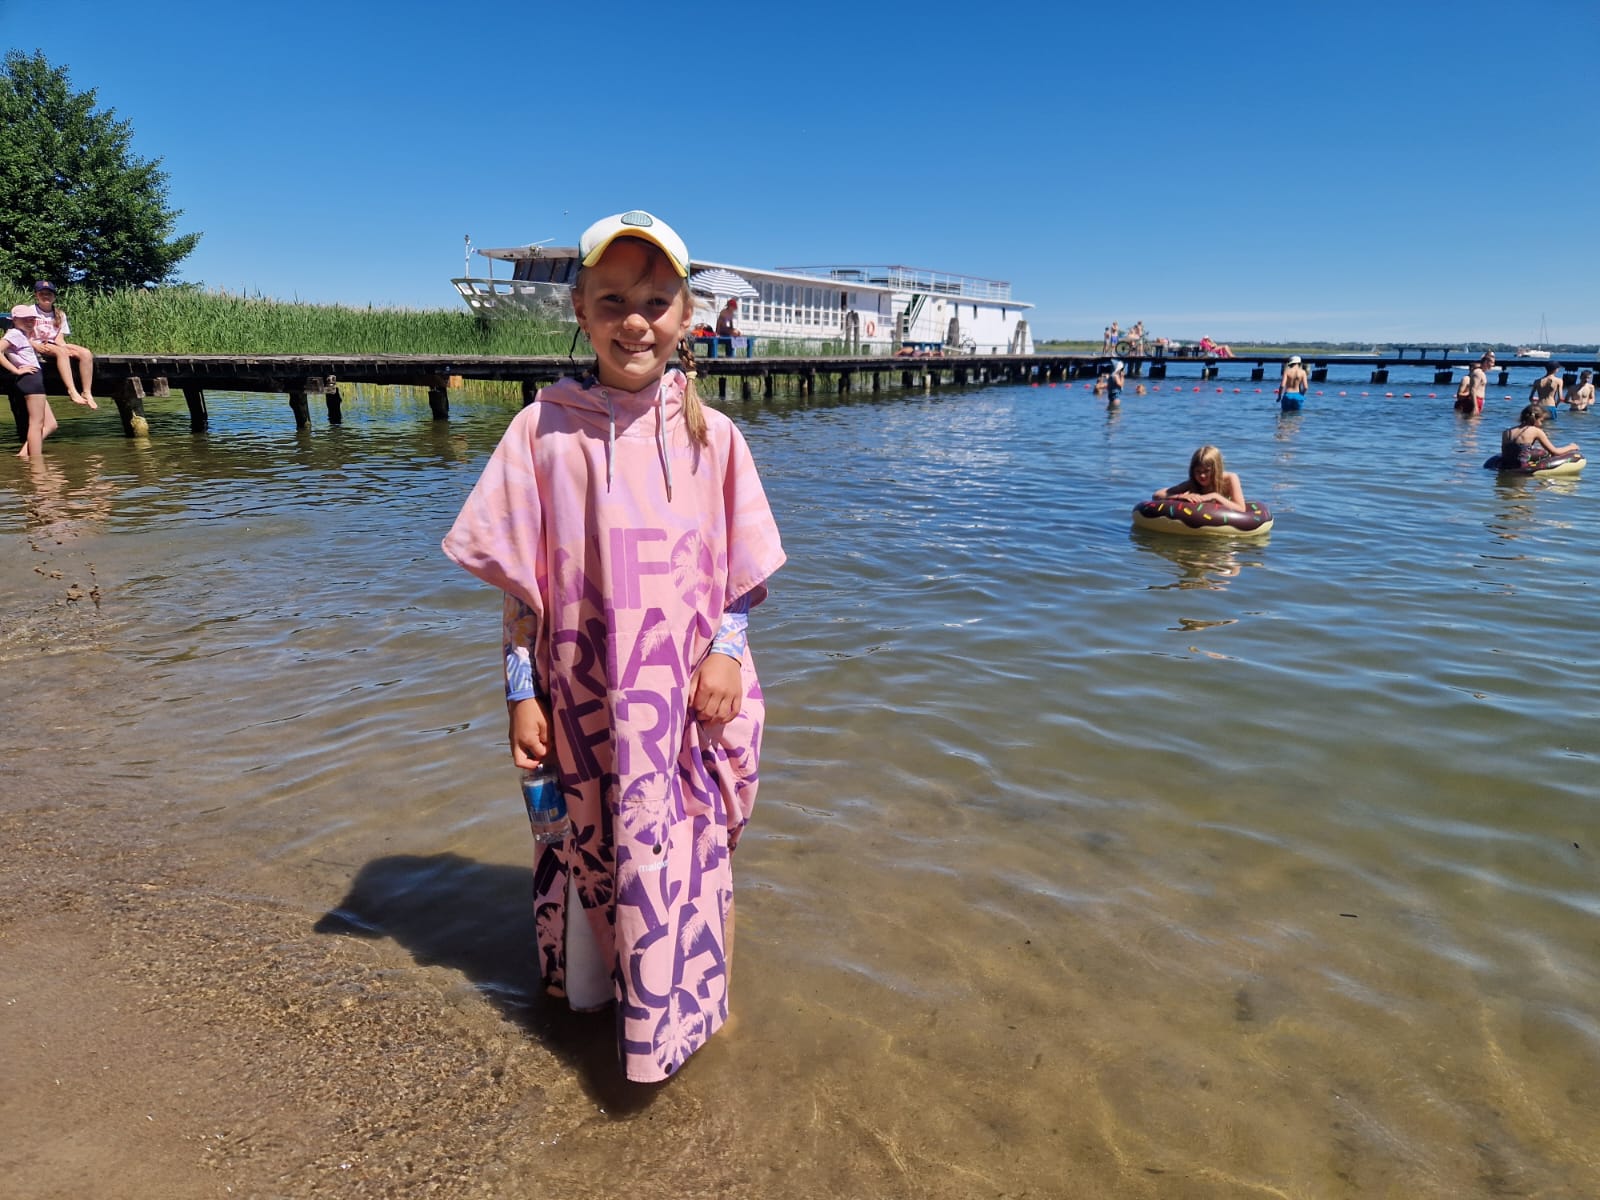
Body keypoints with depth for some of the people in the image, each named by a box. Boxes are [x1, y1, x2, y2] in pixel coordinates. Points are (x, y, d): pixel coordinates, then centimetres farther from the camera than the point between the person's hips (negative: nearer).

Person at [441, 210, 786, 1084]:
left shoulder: (711, 436, -2)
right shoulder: (543, 429, -5)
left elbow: (743, 571, 4)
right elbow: (520, 584, -2)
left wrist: (726, 648, -11)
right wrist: (521, 692, -4)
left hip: (687, 694, 0)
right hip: (580, 695, 0)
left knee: (681, 851, 7)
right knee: (587, 847, 16)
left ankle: (668, 1011, 31)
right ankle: (589, 981, 43)